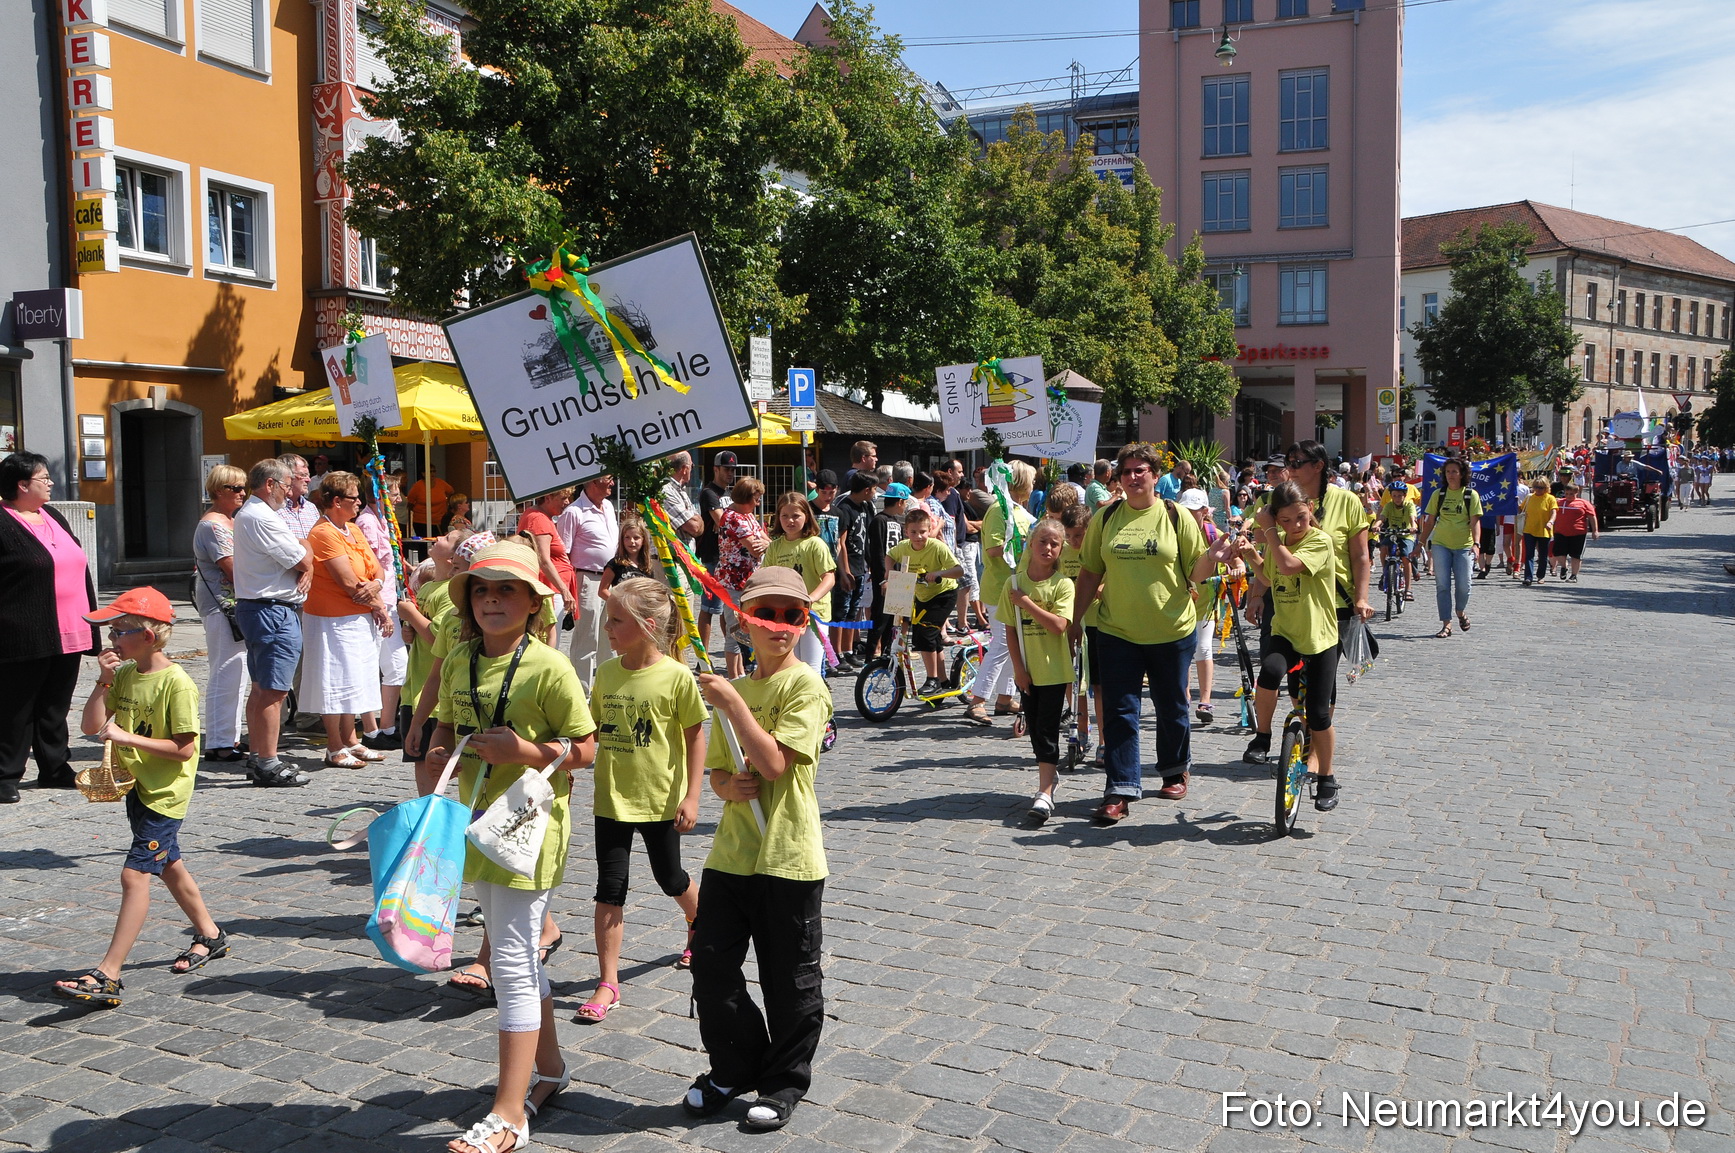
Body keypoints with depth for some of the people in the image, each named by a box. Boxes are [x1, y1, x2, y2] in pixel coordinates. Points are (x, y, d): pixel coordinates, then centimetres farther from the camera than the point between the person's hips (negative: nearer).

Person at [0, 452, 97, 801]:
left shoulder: (53, 517, 16)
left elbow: (77, 569, 21)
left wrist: (88, 623, 19)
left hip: (66, 636, 7)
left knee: (56, 706, 15)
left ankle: (55, 769, 24)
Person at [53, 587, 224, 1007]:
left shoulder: (177, 683, -19)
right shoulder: (124, 675, 4)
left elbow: (184, 749, -20)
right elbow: (90, 727, 1)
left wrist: (126, 737, -22)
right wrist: (104, 681, -9)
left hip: (164, 793, -9)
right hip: (136, 787, 9)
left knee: (135, 874, -12)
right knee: (168, 865, 20)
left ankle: (107, 976, -11)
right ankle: (209, 935, 38)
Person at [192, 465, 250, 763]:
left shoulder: (231, 522, 18)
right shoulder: (213, 526, -13)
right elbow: (233, 570, -17)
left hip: (234, 607, 10)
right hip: (222, 607, -10)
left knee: (236, 674, 13)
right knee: (225, 674, -8)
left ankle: (231, 737, 21)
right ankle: (219, 744, -4)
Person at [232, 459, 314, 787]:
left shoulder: (247, 515, 19)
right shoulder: (262, 518, -16)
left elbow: (305, 562, 16)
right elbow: (303, 559, -16)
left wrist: (306, 569, -5)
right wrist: (306, 556, 6)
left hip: (254, 608, 11)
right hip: (274, 611, -11)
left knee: (261, 689, 16)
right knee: (273, 691, -8)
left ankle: (257, 759, 23)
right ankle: (269, 765, -6)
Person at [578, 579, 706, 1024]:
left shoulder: (676, 677, -15)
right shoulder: (606, 673, -1)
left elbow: (696, 738, -9)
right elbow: (591, 730, 10)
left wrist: (691, 797, -11)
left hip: (660, 800, -3)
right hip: (611, 798, 3)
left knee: (670, 878, 15)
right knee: (610, 887, 2)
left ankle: (700, 927, 47)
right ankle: (607, 983, 11)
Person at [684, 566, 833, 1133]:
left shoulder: (805, 687, -11)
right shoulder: (733, 689, 10)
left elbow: (773, 762, -21)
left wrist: (732, 703, -21)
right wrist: (729, 786, -7)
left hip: (787, 855, -6)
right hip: (731, 850, 6)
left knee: (790, 979, 8)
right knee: (712, 965, 10)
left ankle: (784, 1082, 27)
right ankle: (733, 1069, 31)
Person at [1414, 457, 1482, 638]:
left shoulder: (1471, 495, 1)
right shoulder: (1438, 494, 7)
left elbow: (1475, 521, -5)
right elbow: (1430, 521, 13)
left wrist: (1476, 543, -18)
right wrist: (1422, 542, 10)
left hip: (1463, 545, -2)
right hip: (1440, 544, 2)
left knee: (1463, 584, -2)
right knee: (1442, 584, -5)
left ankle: (1461, 612, 29)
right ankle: (1446, 624, -2)